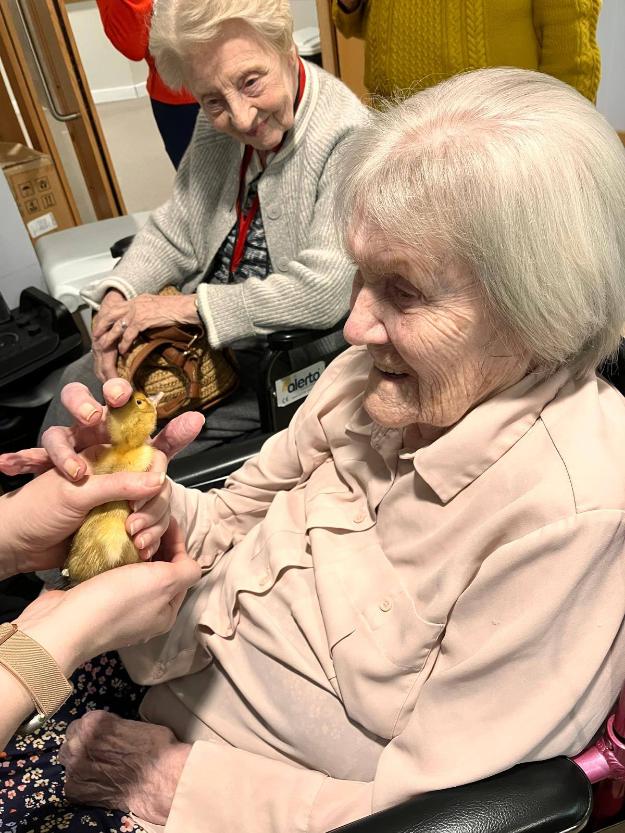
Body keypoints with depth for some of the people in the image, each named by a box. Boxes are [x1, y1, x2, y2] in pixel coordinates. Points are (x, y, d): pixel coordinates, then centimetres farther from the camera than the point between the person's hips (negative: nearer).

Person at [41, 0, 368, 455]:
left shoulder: (347, 137, -24)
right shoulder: (218, 125, -1)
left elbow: (324, 293, -31)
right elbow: (176, 230, 8)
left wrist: (187, 305, -24)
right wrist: (117, 296, -9)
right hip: (196, 331, 7)